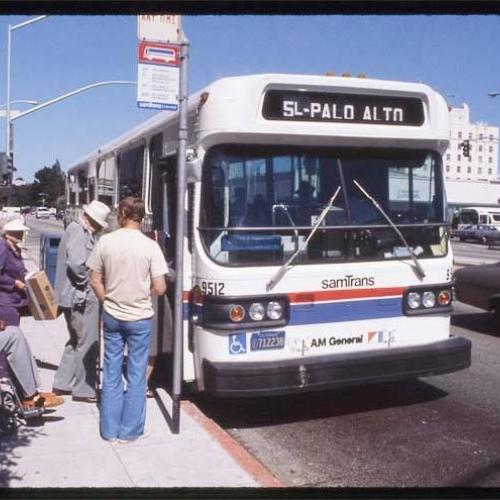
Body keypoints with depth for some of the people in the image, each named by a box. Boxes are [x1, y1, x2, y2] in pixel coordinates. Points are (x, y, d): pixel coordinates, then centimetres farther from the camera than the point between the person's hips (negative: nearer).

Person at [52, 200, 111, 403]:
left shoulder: (78, 229, 14)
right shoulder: (78, 232, -18)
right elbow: (77, 264, -29)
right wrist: (85, 284, -15)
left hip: (74, 296, 10)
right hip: (81, 297, -10)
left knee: (76, 341, 20)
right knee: (88, 344, -1)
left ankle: (62, 383, 28)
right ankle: (83, 390, 8)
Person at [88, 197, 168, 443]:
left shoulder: (105, 241, -6)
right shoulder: (150, 246, -12)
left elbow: (95, 281, 0)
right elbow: (159, 288, -12)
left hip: (112, 316, 2)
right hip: (140, 318, -2)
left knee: (111, 372, 13)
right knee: (136, 374, 9)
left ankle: (109, 429, 21)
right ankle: (129, 430, 16)